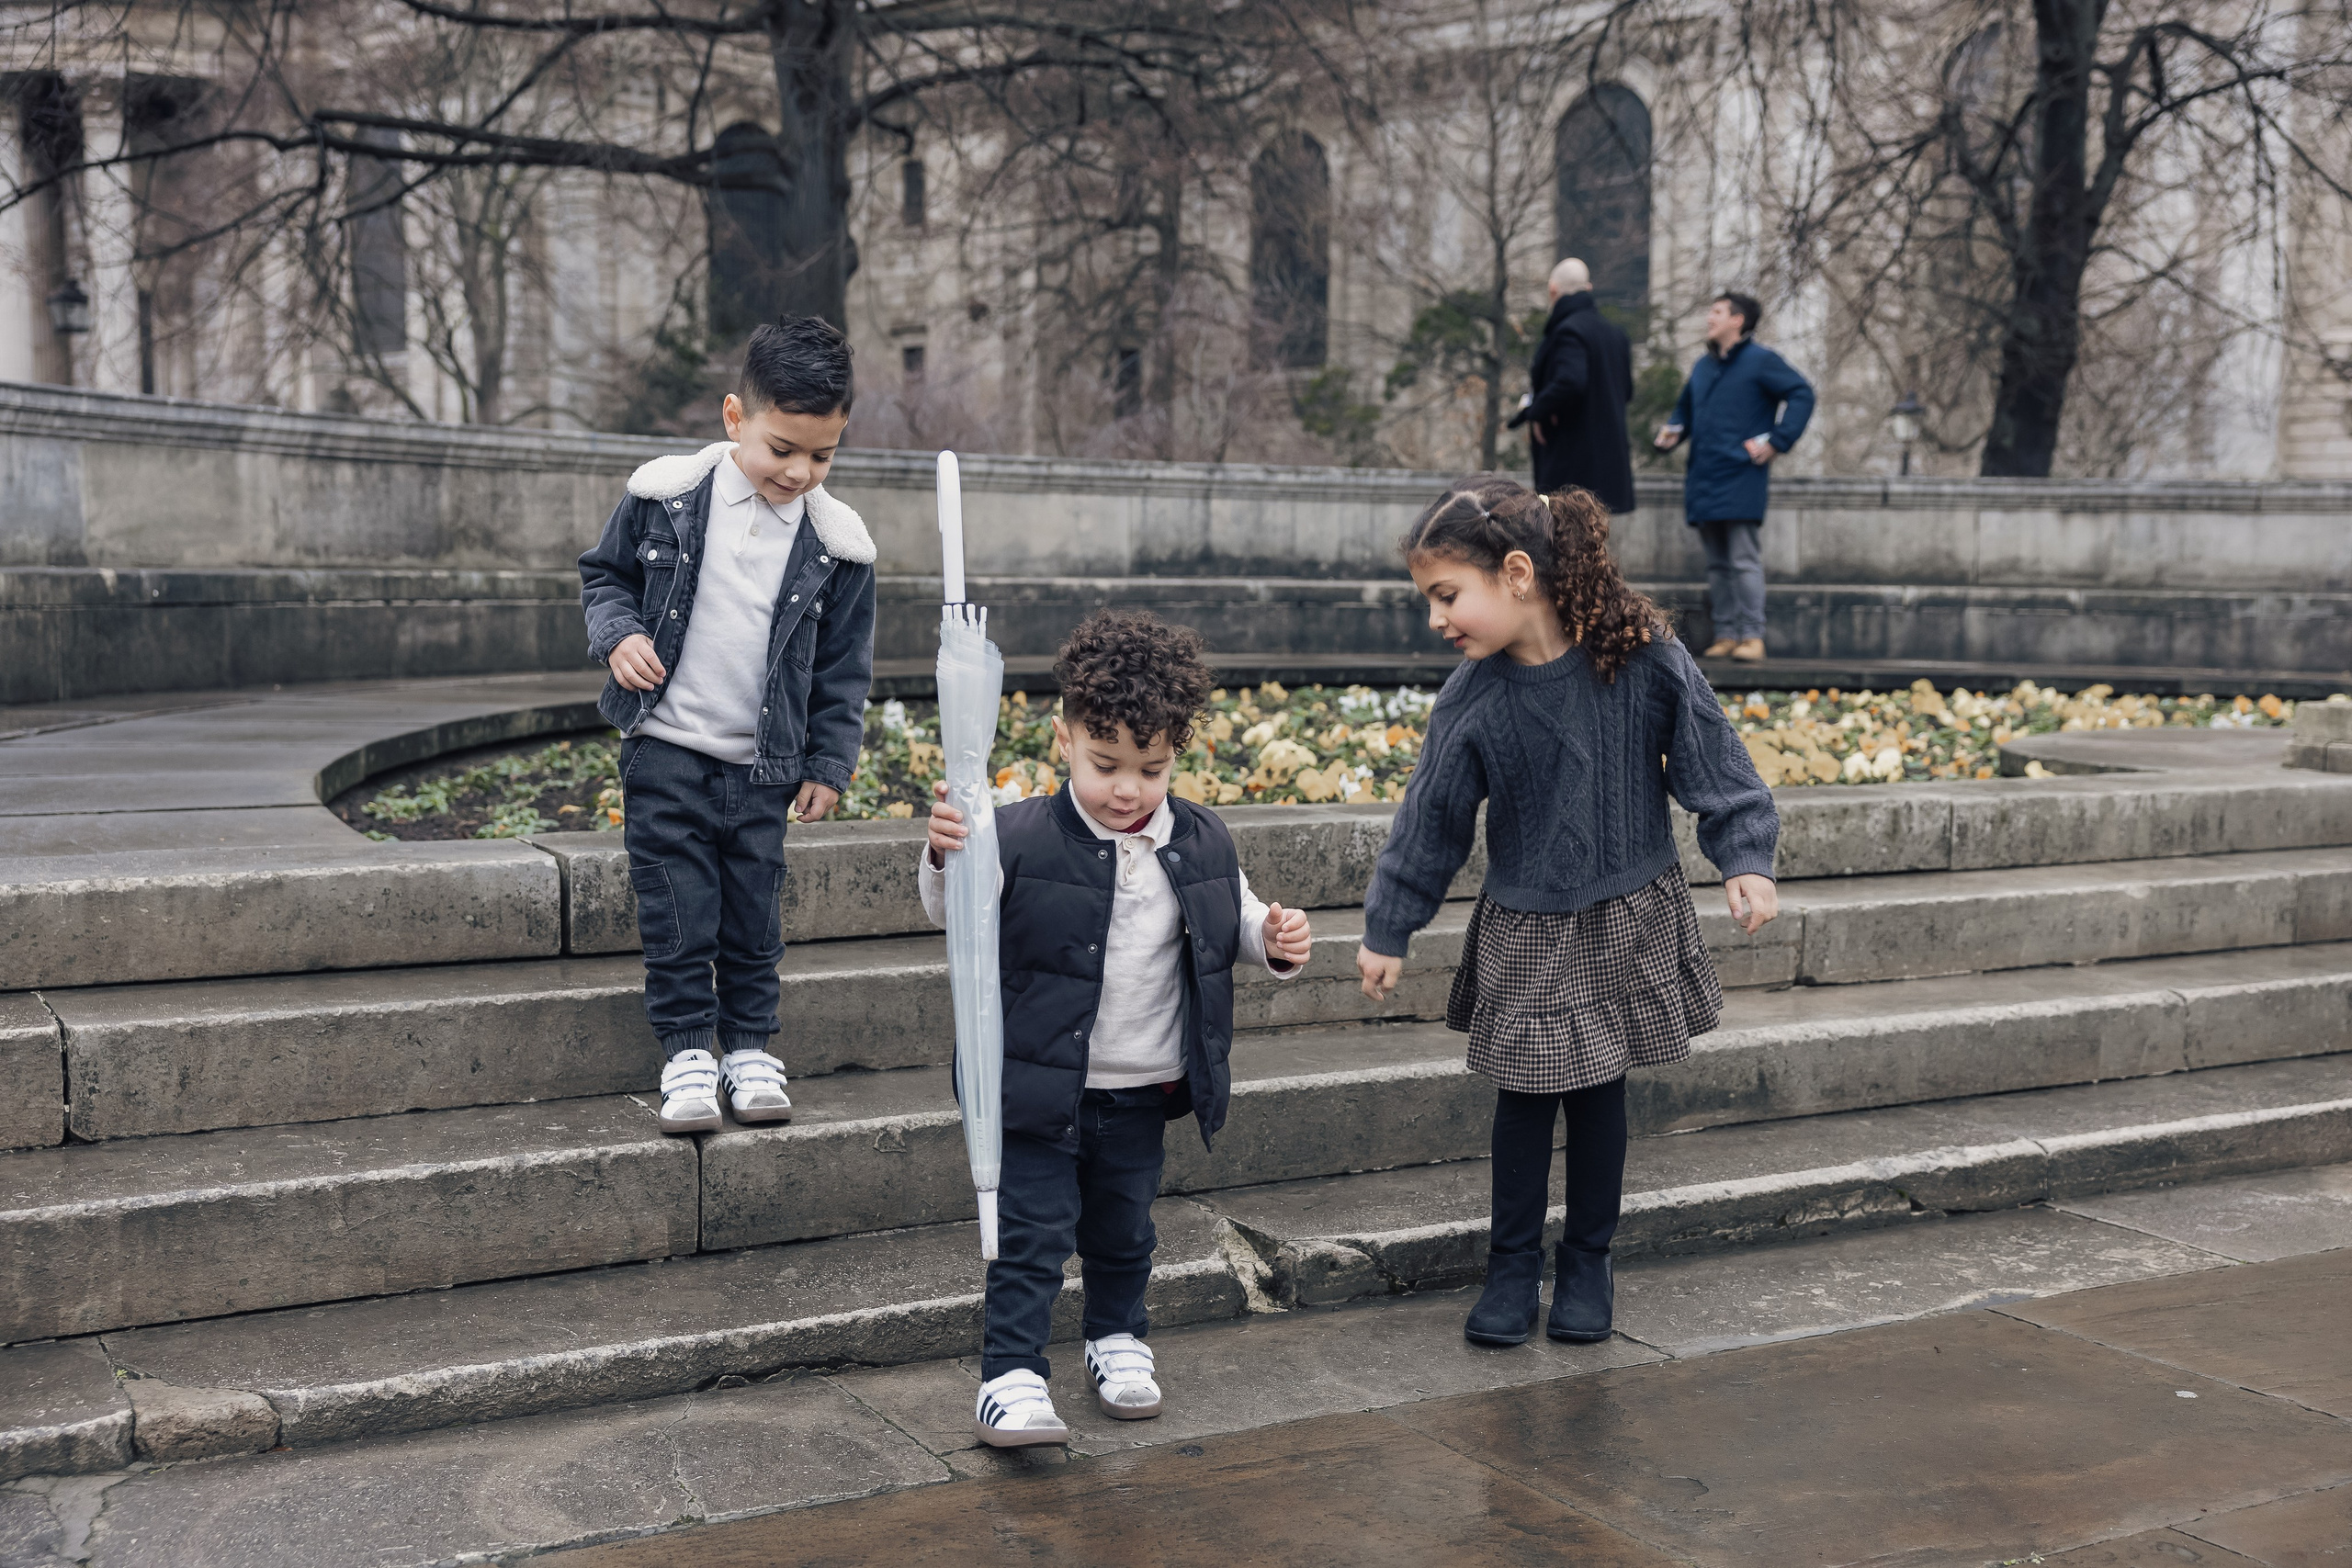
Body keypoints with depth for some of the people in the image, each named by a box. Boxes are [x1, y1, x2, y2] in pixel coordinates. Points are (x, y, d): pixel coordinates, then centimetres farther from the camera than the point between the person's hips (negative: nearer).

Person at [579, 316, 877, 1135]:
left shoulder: (836, 544, -4)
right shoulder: (664, 496, -6)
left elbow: (844, 667, 5)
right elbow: (604, 572, 9)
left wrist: (828, 764, 4)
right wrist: (618, 633, -11)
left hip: (764, 767, 1)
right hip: (666, 751, -1)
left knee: (754, 914, 9)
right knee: (677, 913, 1)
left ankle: (750, 1045, 24)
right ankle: (687, 1049, 14)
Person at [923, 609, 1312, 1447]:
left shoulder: (1202, 843, -2)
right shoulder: (1022, 838, -14)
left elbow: (1233, 921, 12)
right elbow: (951, 913, -15)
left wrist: (1274, 938, -9)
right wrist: (943, 857, -35)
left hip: (1144, 1089, 4)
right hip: (1042, 1087, -4)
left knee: (1123, 1229, 20)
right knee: (1032, 1233, -2)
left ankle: (1118, 1339, 42)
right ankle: (1011, 1373, 7)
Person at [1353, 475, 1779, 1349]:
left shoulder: (1644, 659, -16)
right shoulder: (1472, 700, -12)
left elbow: (1710, 764, -6)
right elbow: (1432, 820, -2)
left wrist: (1744, 860, -13)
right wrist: (1388, 931, 2)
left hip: (1628, 921, -1)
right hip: (1524, 935, 1)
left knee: (1598, 1093, 10)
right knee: (1524, 1098, 7)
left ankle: (1588, 1262, 27)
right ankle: (1513, 1266, 24)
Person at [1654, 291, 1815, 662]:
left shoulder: (1760, 361, -4)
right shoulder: (1703, 366, 18)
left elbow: (1802, 394, -9)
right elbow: (1685, 408, 29)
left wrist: (1777, 441, -14)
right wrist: (1672, 432, 8)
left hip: (1741, 478, -7)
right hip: (1704, 479, 8)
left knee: (1744, 560, -9)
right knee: (1716, 563, 9)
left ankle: (1752, 636, -7)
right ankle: (1725, 635, 14)